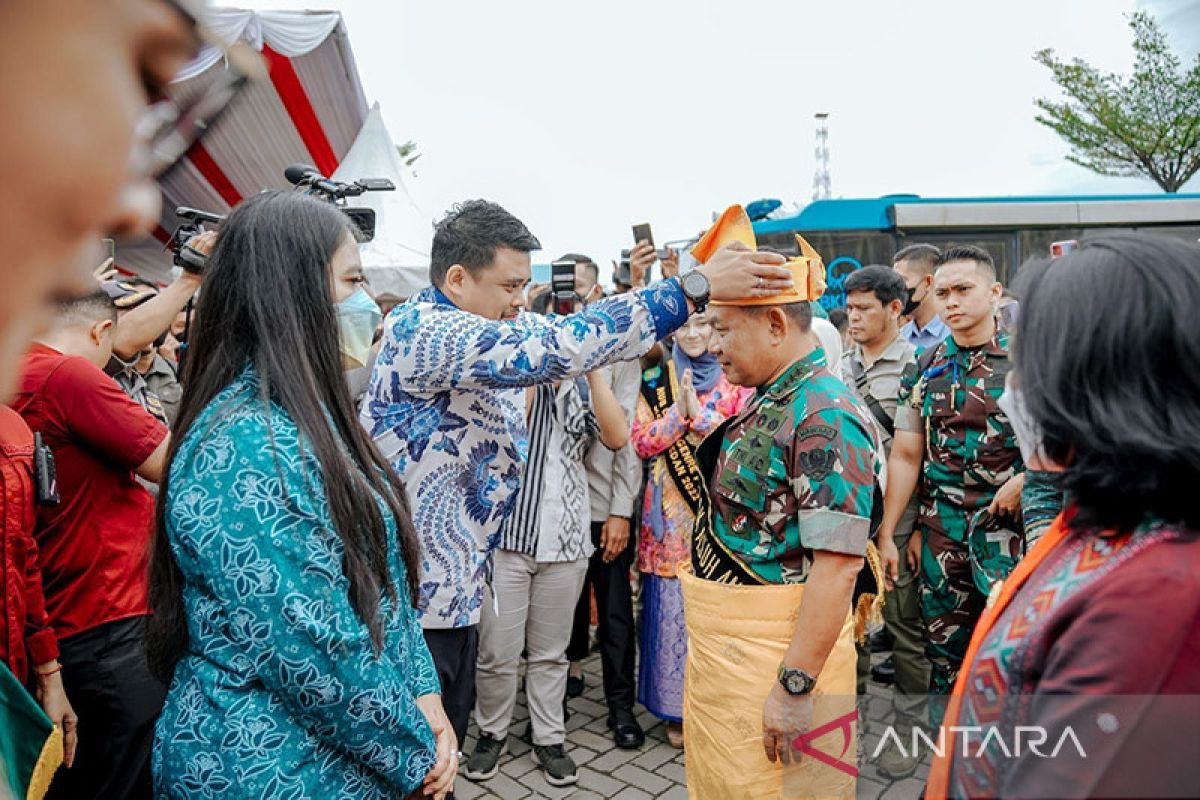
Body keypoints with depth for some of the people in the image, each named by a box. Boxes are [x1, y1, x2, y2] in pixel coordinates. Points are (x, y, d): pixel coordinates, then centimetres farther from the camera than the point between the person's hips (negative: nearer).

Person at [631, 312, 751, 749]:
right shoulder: (655, 380, 8)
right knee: (672, 607, 4)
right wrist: (678, 414, -11)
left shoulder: (736, 378, 3)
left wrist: (698, 412, -14)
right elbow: (641, 442, 1)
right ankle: (676, 709, 21)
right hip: (671, 515, 1)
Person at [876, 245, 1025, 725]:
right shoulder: (924, 370, 5)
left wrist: (1026, 479, -18)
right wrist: (886, 535, 4)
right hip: (941, 535, 3)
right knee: (944, 648, 12)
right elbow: (906, 457, 5)